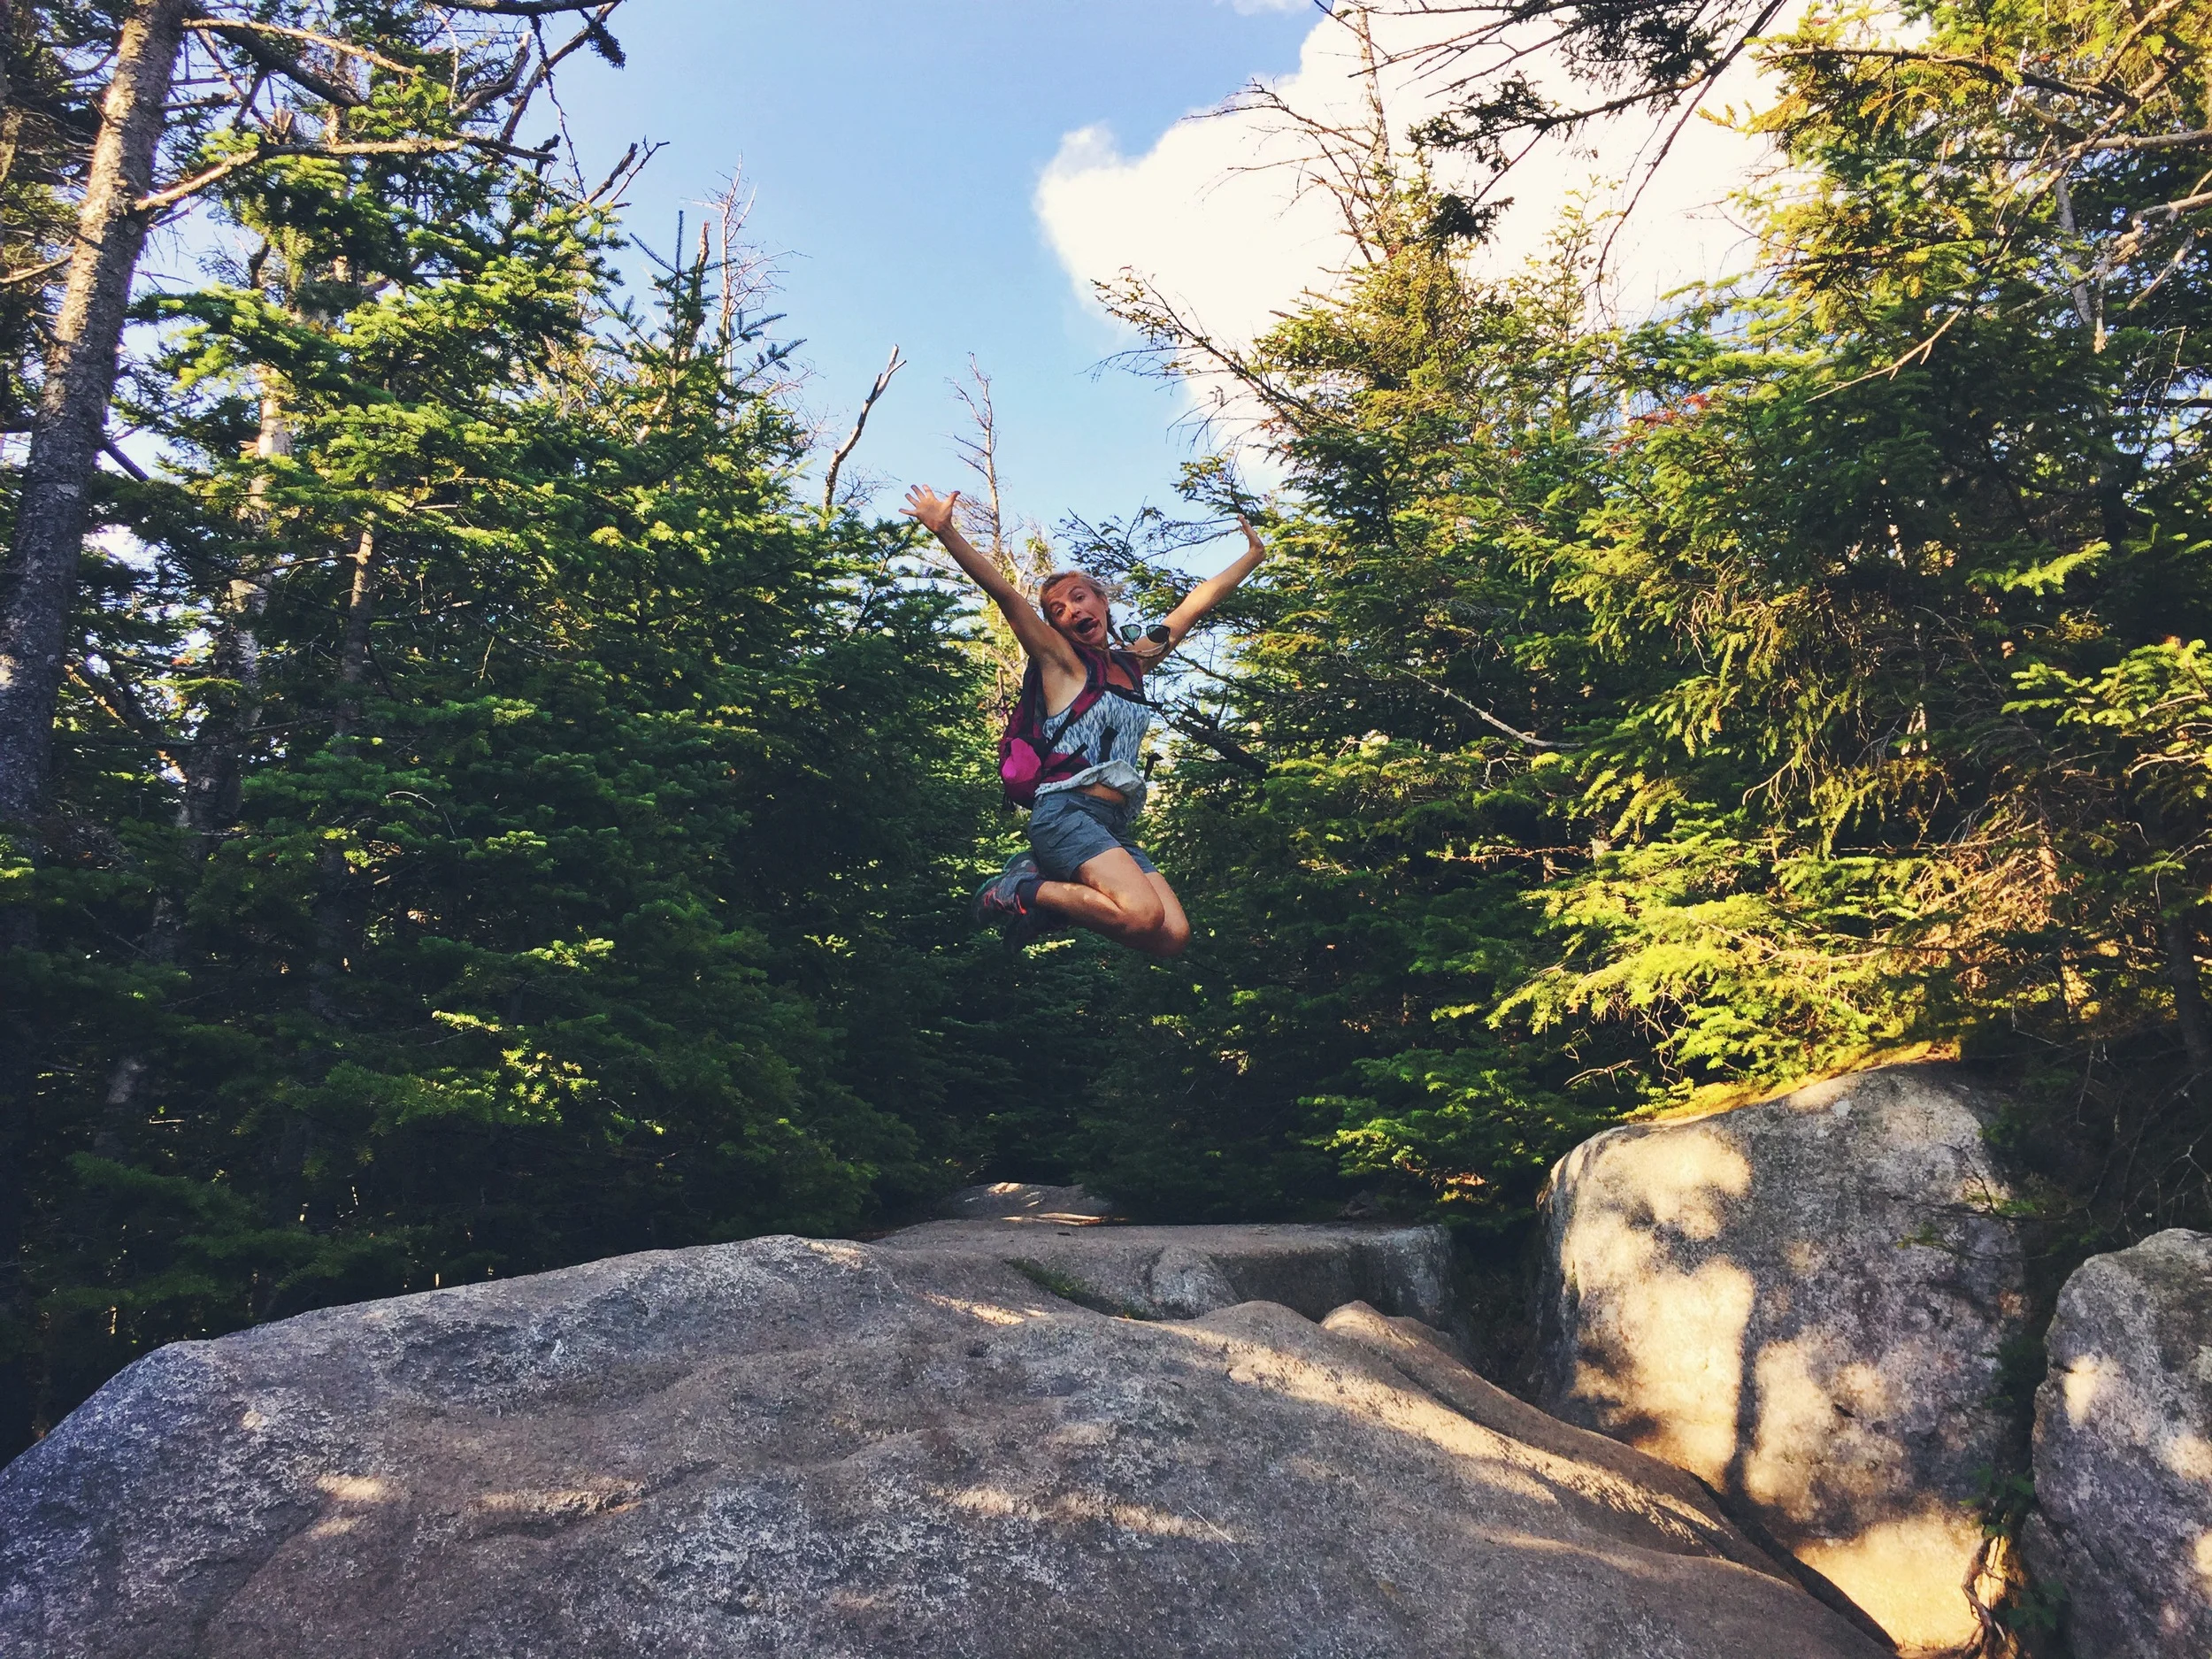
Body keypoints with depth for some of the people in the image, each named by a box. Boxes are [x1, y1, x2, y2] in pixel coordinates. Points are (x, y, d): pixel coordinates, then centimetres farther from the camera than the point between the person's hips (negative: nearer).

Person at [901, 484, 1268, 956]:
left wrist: (1253, 556, 33)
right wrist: (945, 532, -15)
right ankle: (1020, 892, -8)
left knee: (1172, 937, -12)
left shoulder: (1134, 663, 20)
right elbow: (1003, 593, -6)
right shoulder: (1061, 660, 5)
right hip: (1066, 813, -7)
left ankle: (1042, 878, 2)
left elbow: (1197, 602, 27)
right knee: (1143, 915, -29)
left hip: (1115, 827, 7)